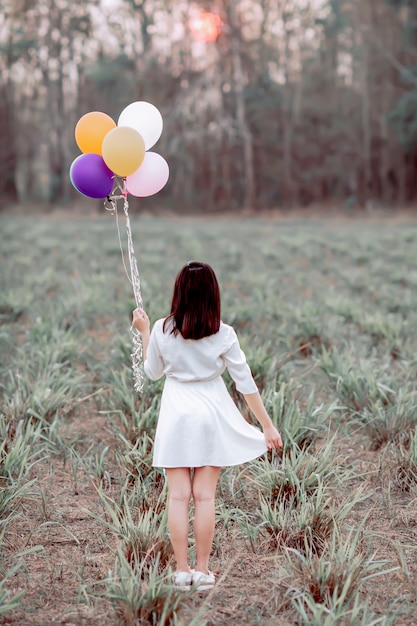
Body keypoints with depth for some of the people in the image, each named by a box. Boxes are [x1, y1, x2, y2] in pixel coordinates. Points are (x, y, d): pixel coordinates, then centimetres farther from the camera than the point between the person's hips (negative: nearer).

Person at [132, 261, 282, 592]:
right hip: (211, 415, 0)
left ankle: (182, 571, 7)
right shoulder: (223, 334, -9)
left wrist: (144, 331, 18)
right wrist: (268, 426, 1)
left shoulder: (162, 330, -7)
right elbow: (246, 383, -6)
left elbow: (153, 372, 9)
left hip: (175, 416, 0)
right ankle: (202, 571, 10)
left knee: (178, 496, 4)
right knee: (205, 496, 5)